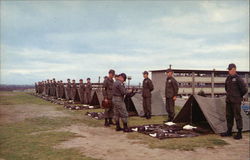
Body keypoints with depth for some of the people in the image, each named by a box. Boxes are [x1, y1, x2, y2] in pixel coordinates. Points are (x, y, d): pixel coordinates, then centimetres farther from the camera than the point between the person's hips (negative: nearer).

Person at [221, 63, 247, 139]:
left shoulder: (238, 79, -12)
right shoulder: (228, 78, 11)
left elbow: (244, 89, -10)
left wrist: (239, 96, 3)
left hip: (236, 101, -8)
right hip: (228, 100, 8)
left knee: (237, 116, -3)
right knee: (229, 116, 13)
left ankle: (239, 133, 4)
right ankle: (229, 131, 25)